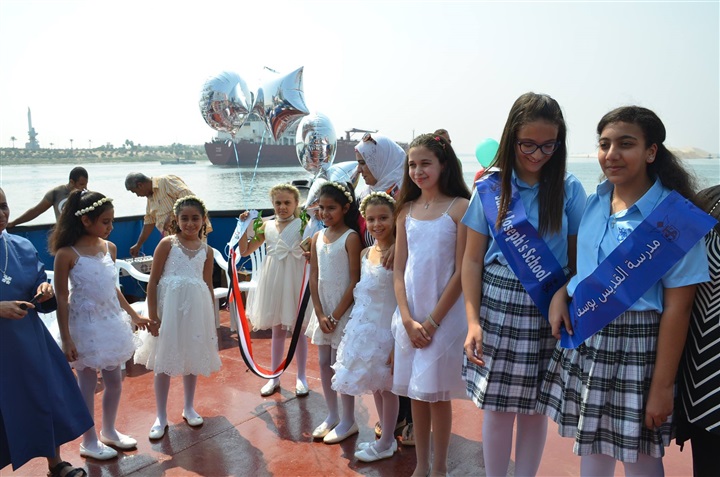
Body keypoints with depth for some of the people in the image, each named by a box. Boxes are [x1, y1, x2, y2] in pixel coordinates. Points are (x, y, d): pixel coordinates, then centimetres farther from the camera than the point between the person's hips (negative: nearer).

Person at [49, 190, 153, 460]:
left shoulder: (110, 248, 1)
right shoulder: (67, 254, -15)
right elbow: (62, 299, -12)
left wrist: (133, 316, 16)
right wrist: (66, 339, -13)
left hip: (111, 323, 6)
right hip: (85, 326, -6)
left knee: (115, 381, 15)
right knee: (88, 384, 9)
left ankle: (109, 432, 36)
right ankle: (89, 442, 26)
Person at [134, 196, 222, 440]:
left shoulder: (206, 250, 5)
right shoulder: (168, 244, -5)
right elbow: (153, 281, -6)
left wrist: (211, 319, 11)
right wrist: (152, 314, -10)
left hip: (196, 308, 3)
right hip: (169, 306, -3)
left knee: (192, 360, 15)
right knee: (164, 363, 6)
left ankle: (189, 408, 34)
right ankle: (161, 417, 20)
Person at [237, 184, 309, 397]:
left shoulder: (302, 225, -5)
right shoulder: (267, 226, 6)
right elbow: (245, 251, 10)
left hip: (295, 280, -4)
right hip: (274, 280, 4)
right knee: (277, 330, 14)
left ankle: (301, 377, 22)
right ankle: (274, 377, 26)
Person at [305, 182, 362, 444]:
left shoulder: (351, 238, -11)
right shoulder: (317, 237, 6)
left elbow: (355, 281, -14)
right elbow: (314, 278, 5)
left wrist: (336, 315, -14)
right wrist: (320, 313, -4)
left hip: (343, 309, -6)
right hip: (322, 308, 6)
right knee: (324, 363, 12)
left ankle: (348, 420, 16)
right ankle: (332, 415, 27)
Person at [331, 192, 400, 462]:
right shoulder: (366, 253, 5)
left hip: (387, 327, -7)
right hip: (365, 326, 7)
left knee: (386, 385, 7)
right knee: (375, 384, 17)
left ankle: (386, 443, 24)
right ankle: (386, 437, 34)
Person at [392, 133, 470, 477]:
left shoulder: (460, 207, -7)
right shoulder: (406, 210, 6)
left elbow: (461, 271, -11)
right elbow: (399, 270, 5)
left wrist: (432, 321, -12)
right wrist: (408, 320, -7)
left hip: (444, 315, -4)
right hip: (410, 315, 4)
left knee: (437, 393, 5)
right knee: (416, 393, 13)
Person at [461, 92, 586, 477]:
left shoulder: (569, 189, 0)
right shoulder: (489, 189, -1)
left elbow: (578, 259, 0)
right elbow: (472, 259, -2)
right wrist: (473, 320, -10)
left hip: (549, 311, 1)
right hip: (498, 305, 0)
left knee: (535, 406, 11)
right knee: (498, 405, 7)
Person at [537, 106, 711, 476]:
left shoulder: (674, 216, -13)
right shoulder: (594, 204, 4)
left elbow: (677, 308, -14)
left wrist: (662, 386, -14)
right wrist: (561, 292, -4)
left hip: (637, 346, -5)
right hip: (582, 337, 5)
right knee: (590, 443, 18)